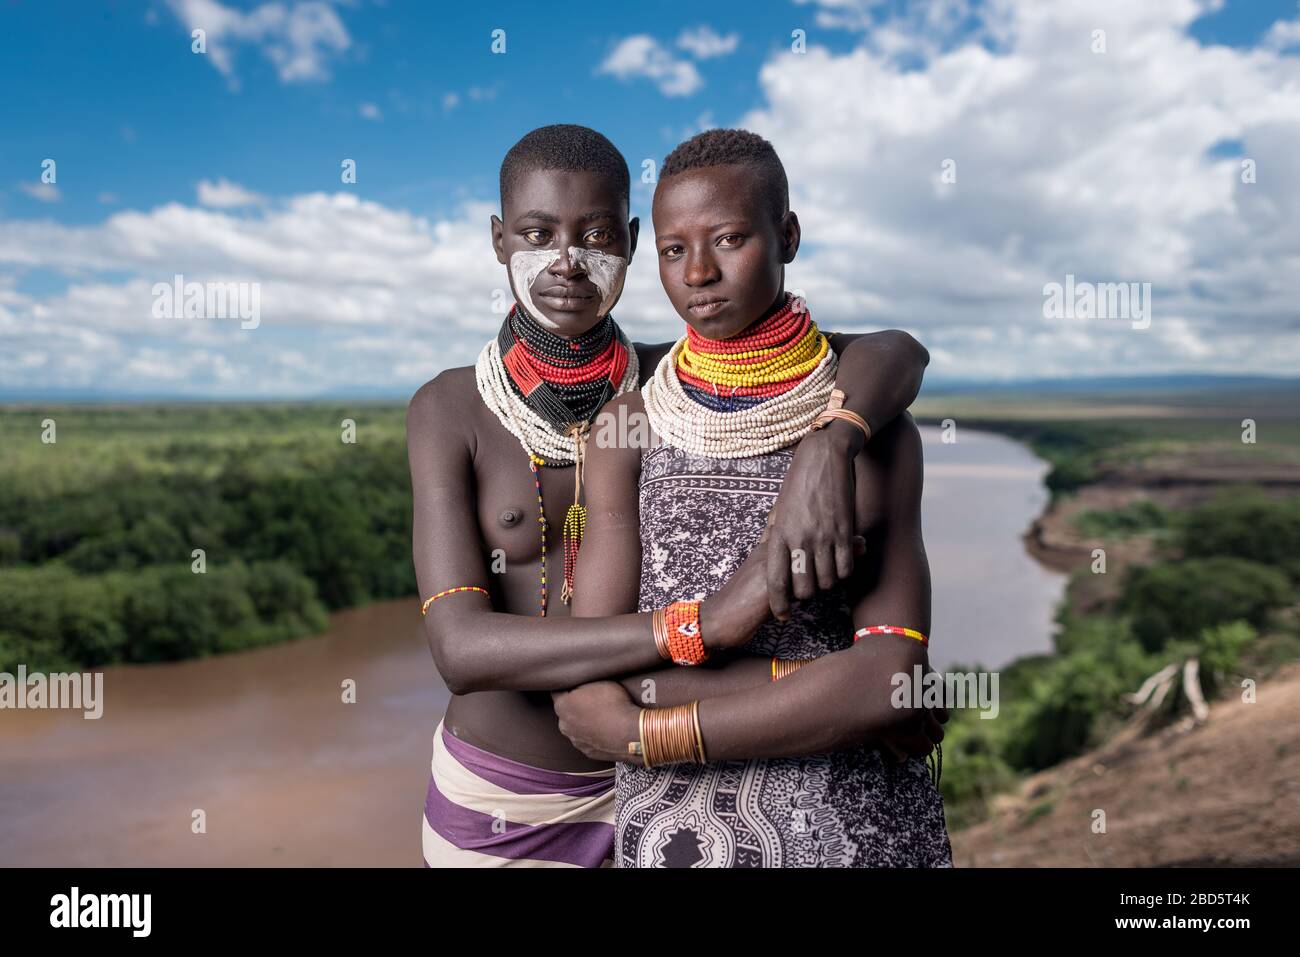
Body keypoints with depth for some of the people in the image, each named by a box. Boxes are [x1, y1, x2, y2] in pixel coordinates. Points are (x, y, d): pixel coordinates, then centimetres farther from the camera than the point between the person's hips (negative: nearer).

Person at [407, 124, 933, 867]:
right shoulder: (449, 410, -14)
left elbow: (898, 353, -18)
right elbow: (461, 646, -24)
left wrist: (824, 454, -40)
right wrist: (704, 621, -35)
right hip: (497, 803, -1)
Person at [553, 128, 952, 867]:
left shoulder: (877, 429, -6)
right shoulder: (627, 433, -5)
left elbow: (894, 671, -17)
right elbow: (592, 690, -13)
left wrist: (645, 734, -16)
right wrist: (841, 696, -17)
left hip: (859, 828, 0)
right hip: (677, 828, 1)